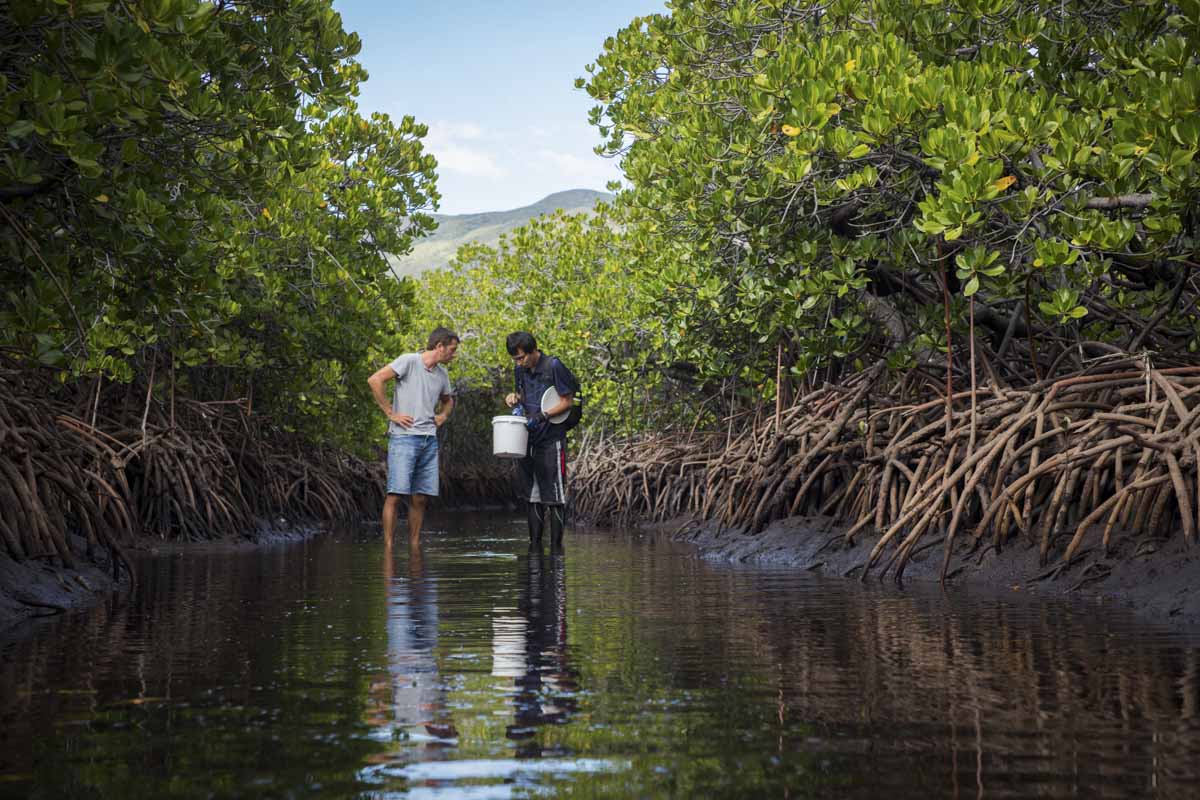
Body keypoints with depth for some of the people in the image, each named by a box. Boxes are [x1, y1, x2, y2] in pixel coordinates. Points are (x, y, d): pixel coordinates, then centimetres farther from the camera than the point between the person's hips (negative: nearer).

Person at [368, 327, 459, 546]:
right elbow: (375, 380, -12)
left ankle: (414, 547, 13)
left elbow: (448, 400, 37)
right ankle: (388, 546, -7)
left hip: (429, 440, 7)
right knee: (396, 493, -10)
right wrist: (390, 414, -11)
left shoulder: (442, 374, 16)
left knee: (420, 498, 6)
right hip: (404, 437, -7)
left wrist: (443, 416, 15)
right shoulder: (409, 361, -5)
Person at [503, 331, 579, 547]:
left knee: (554, 496, -2)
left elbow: (566, 401, -10)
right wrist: (514, 398, -2)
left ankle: (556, 545, 2)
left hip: (551, 439, -7)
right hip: (528, 439, 7)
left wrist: (543, 416, -21)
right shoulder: (520, 369, 8)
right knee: (532, 494, 11)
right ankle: (534, 543, 18)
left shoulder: (554, 366, -12)